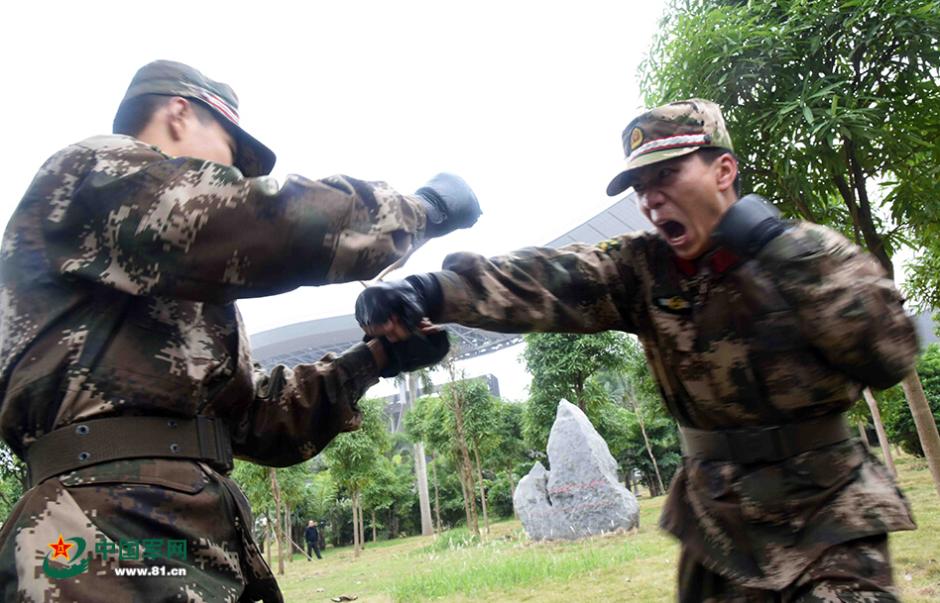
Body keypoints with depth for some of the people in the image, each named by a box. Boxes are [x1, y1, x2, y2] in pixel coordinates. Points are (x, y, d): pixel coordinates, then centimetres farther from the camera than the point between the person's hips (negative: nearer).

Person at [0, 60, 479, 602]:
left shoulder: (175, 284, 24)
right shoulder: (94, 172, -2)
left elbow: (246, 416, 19)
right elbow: (281, 225, -18)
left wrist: (375, 359, 11)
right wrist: (428, 205, -3)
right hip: (114, 549, -9)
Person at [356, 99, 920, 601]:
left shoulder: (810, 252, -9)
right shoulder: (645, 268, -7)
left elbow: (890, 357, -20)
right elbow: (547, 279, -23)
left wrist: (779, 254, -25)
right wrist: (429, 290, -39)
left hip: (829, 518, -2)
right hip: (718, 522, 2)